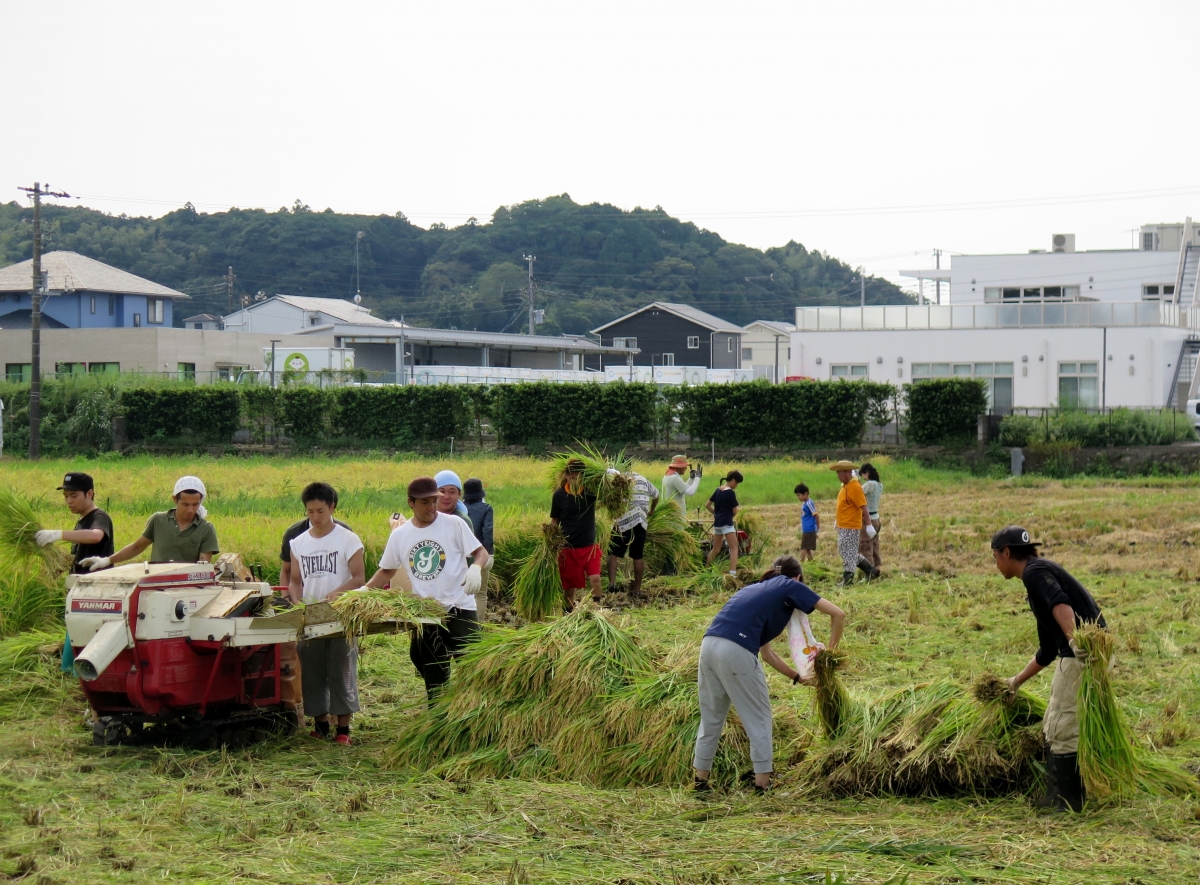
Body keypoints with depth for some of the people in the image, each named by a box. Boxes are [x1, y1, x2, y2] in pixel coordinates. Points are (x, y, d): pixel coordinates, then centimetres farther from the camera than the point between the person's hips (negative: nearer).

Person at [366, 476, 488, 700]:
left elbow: (481, 552, -3)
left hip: (459, 609, -4)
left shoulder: (454, 524, -5)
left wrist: (475, 567, -25)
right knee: (433, 678, 10)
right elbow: (386, 571, 16)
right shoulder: (399, 535, 6)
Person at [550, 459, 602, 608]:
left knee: (595, 579, -18)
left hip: (590, 546, 0)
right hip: (568, 549, 0)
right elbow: (555, 520, 5)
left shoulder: (591, 490, -5)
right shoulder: (559, 495, -4)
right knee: (569, 587, 7)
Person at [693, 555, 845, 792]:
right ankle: (762, 783, 9)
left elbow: (766, 653, 35)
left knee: (711, 716, 19)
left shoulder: (753, 589, 32)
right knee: (758, 717, 8)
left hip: (709, 645, 7)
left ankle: (701, 780, 25)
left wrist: (797, 677, 38)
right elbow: (838, 614, 7)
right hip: (736, 652, -7)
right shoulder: (790, 587, 14)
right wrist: (830, 651, 21)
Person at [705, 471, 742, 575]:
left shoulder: (718, 490, 10)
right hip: (727, 523, -8)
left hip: (717, 523, 8)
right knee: (734, 547, -9)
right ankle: (733, 573, -22)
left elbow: (707, 505, 15)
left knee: (716, 549, 19)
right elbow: (735, 511, -8)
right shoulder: (731, 492, -12)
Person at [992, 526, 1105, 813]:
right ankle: (1056, 796, 25)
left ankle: (1068, 802, 2)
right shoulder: (1038, 574, 23)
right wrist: (1017, 681, 39)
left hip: (1083, 656, -10)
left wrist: (1074, 638, -42)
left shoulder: (1035, 571, -5)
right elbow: (1047, 651, 29)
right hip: (1077, 653, 10)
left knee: (1063, 729, -4)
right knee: (1052, 727, 18)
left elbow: (1060, 602, -27)